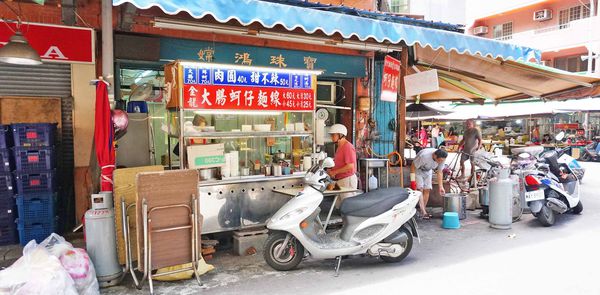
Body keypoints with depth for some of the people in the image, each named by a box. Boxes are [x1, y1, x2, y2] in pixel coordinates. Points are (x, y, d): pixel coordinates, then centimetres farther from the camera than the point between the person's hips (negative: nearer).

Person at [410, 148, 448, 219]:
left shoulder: (442, 159, -23)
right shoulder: (424, 155, -40)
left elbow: (440, 172, -11)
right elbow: (413, 167, -28)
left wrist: (441, 187, -11)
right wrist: (413, 181, -28)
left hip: (428, 171, 5)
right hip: (417, 171, -5)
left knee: (427, 190, 0)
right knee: (420, 190, -15)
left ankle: (422, 211, 10)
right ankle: (423, 213, -19)